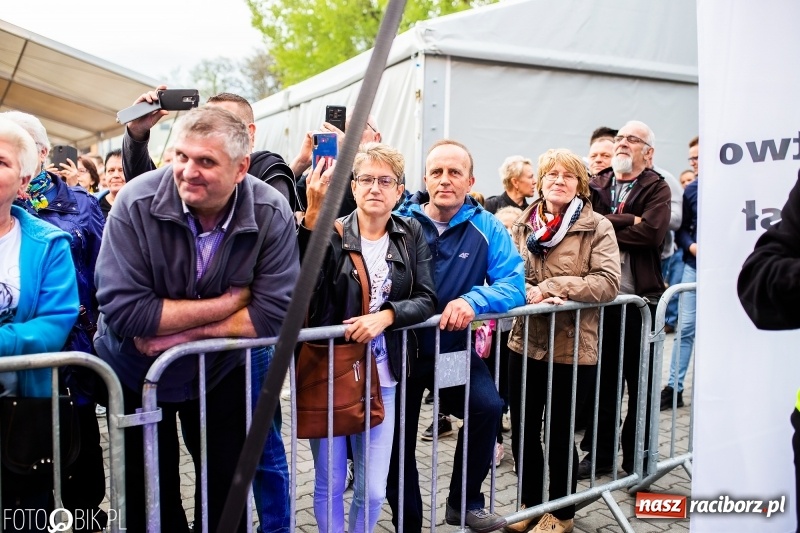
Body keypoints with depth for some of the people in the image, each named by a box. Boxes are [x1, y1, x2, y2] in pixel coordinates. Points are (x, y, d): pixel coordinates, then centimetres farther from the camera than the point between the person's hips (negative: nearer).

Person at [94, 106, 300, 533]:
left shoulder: (272, 214, -20)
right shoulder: (136, 203, -24)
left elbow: (273, 314, -22)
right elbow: (123, 310, -28)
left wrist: (186, 333, -26)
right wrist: (227, 302, -26)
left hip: (221, 371, 1)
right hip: (135, 374, 0)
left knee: (228, 494, 16)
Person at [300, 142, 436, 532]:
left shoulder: (412, 235, 4)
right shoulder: (330, 233, -5)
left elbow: (425, 300, -2)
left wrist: (385, 315, -20)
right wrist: (313, 214, -34)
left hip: (382, 373, 2)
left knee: (373, 490, 10)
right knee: (329, 483, 11)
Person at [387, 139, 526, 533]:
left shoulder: (486, 228, -6)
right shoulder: (400, 222, -7)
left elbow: (514, 285, -15)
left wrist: (472, 300, -33)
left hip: (453, 347, 0)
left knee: (488, 406, -24)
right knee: (398, 440, 10)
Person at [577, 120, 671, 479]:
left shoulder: (656, 188, 3)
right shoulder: (596, 184, 11)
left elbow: (652, 233, -15)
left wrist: (606, 224, -10)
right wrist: (628, 221, -14)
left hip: (639, 297, -2)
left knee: (640, 380, 9)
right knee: (601, 376, 11)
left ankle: (636, 456, 25)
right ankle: (601, 451, 24)